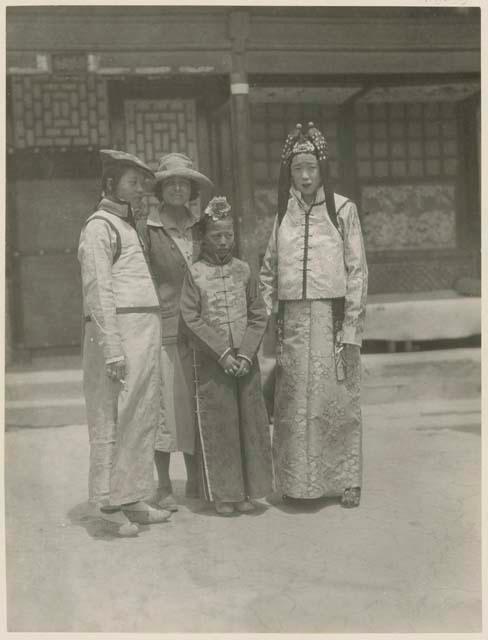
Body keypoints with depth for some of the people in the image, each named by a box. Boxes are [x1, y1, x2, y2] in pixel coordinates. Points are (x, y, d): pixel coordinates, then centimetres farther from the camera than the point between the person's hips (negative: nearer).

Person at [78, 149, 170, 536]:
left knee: (143, 418, 11)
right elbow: (98, 291, -14)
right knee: (113, 418, -4)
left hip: (146, 333, 9)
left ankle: (131, 499, 20)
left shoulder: (130, 226, 22)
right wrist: (112, 349, -20)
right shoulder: (100, 226, -5)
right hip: (119, 331, -9)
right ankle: (108, 504, 5)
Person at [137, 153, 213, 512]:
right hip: (164, 330, -4)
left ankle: (195, 481, 21)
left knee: (196, 405, 8)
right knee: (166, 404, -2)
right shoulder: (147, 231, -1)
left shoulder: (201, 227, 11)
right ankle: (164, 487, 10)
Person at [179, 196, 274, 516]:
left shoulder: (243, 270, 6)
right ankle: (224, 493, 14)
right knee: (217, 425, 1)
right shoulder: (194, 273, -1)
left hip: (246, 360, 2)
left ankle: (247, 491, 17)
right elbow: (191, 319, -6)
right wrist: (222, 353, -13)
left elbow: (259, 316, 4)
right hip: (211, 362, -2)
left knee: (250, 423, 4)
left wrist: (246, 353, -8)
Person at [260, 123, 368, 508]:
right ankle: (298, 480, 17)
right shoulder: (283, 213, 11)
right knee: (294, 402, 5)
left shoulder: (342, 209, 1)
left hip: (331, 315, -3)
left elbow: (357, 271, -2)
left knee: (337, 400, 1)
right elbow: (269, 273, 13)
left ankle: (346, 480, 15)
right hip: (293, 319, 3)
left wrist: (351, 329, -7)